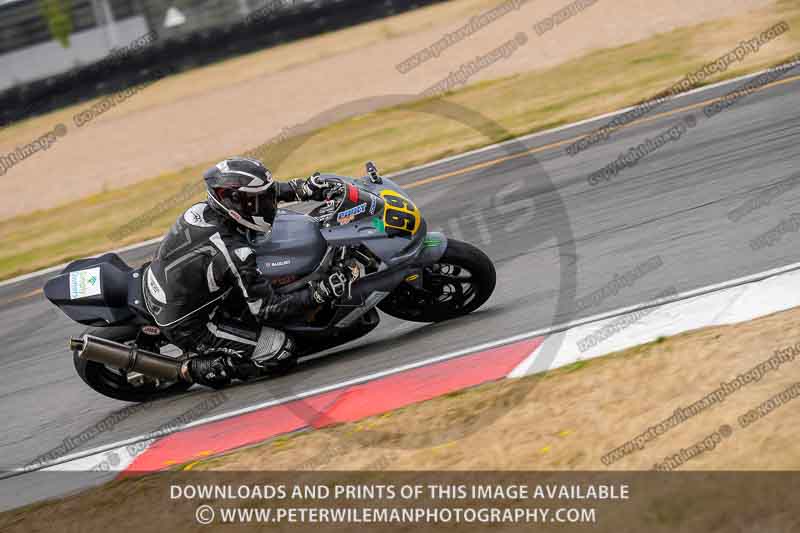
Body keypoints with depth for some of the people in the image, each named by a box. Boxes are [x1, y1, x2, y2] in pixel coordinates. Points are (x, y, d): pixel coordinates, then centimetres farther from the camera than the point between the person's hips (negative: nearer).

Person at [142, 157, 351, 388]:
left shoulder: (202, 210, -9)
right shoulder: (234, 254, -31)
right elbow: (267, 309, -22)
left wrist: (303, 188, 2)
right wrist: (322, 291, -22)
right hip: (187, 328, -8)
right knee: (283, 351, -9)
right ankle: (197, 369, 1)